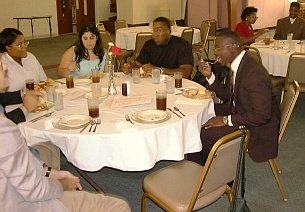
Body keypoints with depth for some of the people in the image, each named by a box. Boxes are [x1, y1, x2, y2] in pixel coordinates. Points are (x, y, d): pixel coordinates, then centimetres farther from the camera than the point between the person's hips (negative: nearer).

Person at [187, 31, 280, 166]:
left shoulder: (255, 73, -28)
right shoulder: (236, 66, 1)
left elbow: (261, 116, -29)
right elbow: (226, 95, 13)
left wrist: (227, 120, -25)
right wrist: (209, 76, -2)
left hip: (255, 126, -9)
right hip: (237, 111, 10)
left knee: (204, 134, -19)